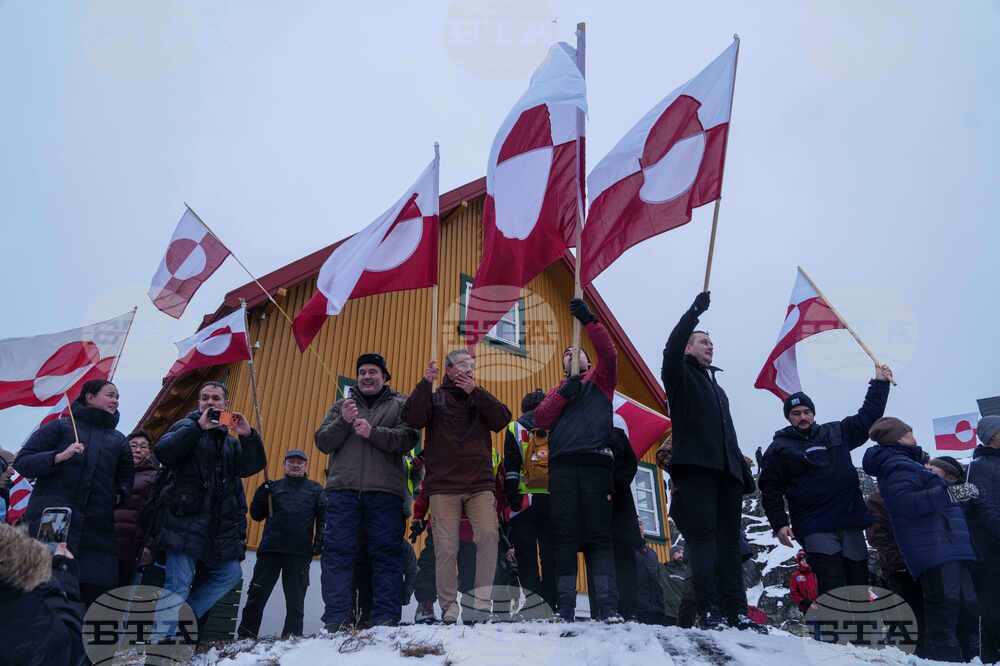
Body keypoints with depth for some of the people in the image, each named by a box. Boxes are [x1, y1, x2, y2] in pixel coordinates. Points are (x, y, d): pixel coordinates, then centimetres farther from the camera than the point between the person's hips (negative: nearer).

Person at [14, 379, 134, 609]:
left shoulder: (118, 440, 21)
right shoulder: (61, 427, 8)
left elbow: (126, 477, 29)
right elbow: (22, 462, 2)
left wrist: (120, 494, 8)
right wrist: (59, 457, -14)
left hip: (97, 527, 4)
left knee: (97, 591, -1)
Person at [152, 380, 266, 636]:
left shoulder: (230, 441, 22)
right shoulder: (187, 427, 5)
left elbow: (252, 466, 5)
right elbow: (162, 452, -15)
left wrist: (248, 436, -10)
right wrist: (199, 426, -19)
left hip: (219, 526, 6)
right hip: (184, 519, -6)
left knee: (230, 573, 7)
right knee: (178, 583, -9)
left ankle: (181, 618, 17)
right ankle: (161, 638, -2)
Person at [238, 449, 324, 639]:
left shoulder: (315, 489, 13)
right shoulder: (273, 487, 17)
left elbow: (323, 518, 5)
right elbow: (256, 515, 11)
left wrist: (319, 541, -9)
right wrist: (262, 493, -5)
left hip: (299, 553, -1)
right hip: (270, 549, 1)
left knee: (295, 600, 2)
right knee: (257, 595, 0)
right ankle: (245, 636, 7)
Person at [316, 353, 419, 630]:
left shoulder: (400, 405, 14)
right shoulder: (341, 406, 23)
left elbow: (408, 438, -3)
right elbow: (322, 442, 10)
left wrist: (373, 432, -15)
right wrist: (343, 422, -7)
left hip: (385, 490, -2)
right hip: (343, 488, 2)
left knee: (387, 553, -3)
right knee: (338, 551, -4)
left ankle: (386, 618, 1)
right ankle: (336, 619, -1)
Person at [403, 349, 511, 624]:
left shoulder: (481, 398, 19)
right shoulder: (434, 397, 13)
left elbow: (502, 419, 0)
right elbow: (412, 418, -6)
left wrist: (475, 391, -5)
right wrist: (425, 383, -10)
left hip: (480, 484, 2)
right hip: (443, 485, -1)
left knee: (489, 536, -15)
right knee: (446, 548, -5)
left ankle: (482, 602, -11)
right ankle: (449, 608, 3)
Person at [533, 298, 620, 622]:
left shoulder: (600, 380, 22)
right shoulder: (557, 391, 29)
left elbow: (609, 353, 1)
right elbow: (540, 419, 10)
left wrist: (589, 320, -8)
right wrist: (564, 393, -2)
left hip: (596, 464, -2)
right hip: (562, 466, 2)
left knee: (598, 535, -6)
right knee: (565, 537, -3)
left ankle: (607, 607, -10)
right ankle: (564, 608, -4)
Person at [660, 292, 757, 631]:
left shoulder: (717, 387, 29)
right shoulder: (680, 375, 9)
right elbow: (670, 350, -15)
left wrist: (745, 474, 19)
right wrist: (695, 311, -13)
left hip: (726, 471, 7)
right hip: (695, 467, -7)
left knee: (729, 541, 2)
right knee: (703, 539, -10)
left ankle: (737, 611, 1)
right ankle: (710, 612, -12)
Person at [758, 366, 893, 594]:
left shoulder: (836, 433, 14)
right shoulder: (779, 449, 3)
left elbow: (867, 418, 21)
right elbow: (770, 490, 2)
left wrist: (880, 383, 18)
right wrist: (779, 523, -7)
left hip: (851, 524, 4)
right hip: (816, 529, -4)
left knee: (860, 583, 5)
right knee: (833, 591, -13)